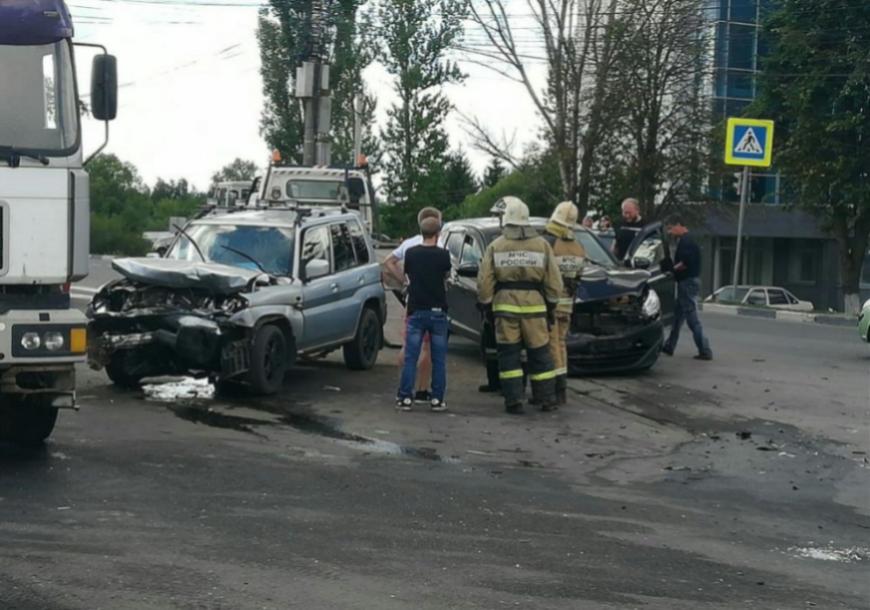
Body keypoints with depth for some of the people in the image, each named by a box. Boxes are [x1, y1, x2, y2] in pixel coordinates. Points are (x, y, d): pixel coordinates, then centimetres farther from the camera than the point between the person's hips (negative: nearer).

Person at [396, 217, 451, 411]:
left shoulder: (411, 253, -2)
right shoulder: (443, 255, -6)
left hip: (416, 312, 1)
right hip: (437, 312, -1)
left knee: (410, 357, 4)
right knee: (438, 359, 6)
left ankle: (405, 398, 2)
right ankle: (437, 399, 6)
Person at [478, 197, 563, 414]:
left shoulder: (495, 247, 1)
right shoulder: (542, 245, 4)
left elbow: (484, 282, 0)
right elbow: (554, 281, 4)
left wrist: (487, 306, 12)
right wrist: (551, 305, 15)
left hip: (505, 306, -1)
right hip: (534, 306, 1)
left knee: (509, 355, 4)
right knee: (539, 354, 8)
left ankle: (513, 401, 0)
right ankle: (546, 399, 11)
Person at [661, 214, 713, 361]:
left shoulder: (685, 241, -16)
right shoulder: (688, 240, 16)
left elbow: (685, 263, -25)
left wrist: (672, 268, -10)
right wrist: (673, 267, 5)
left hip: (687, 282, -11)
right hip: (688, 282, 11)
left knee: (692, 318, -8)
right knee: (677, 315, 17)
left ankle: (705, 351, -7)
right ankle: (669, 346, 25)